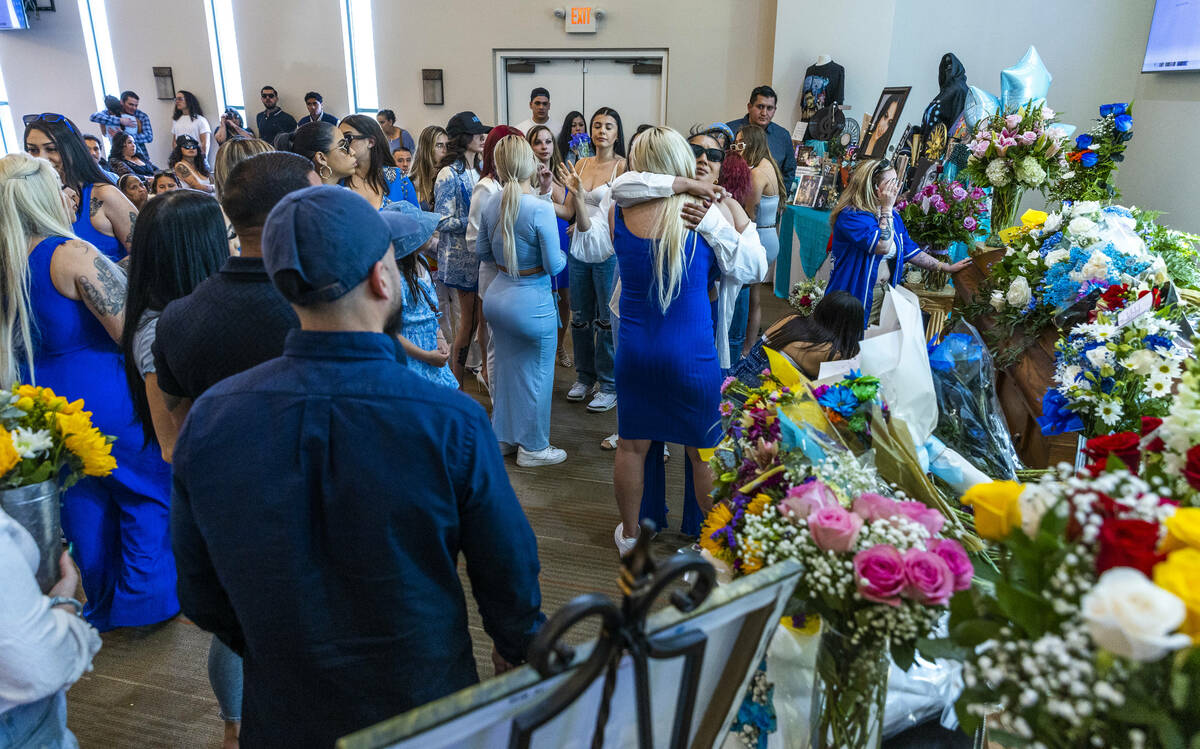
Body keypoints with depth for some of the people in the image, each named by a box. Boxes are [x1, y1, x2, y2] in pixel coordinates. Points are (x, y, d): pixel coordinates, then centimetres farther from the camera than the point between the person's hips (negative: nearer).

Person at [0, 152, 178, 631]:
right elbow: (128, 330, -22)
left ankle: (102, 604, 36)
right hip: (101, 396, -7)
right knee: (145, 492, 10)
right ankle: (147, 599, 19)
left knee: (82, 500, 20)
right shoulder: (73, 255, -19)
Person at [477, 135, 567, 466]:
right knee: (535, 375, 9)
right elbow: (554, 265, -17)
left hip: (497, 295, 7)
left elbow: (482, 250, 9)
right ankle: (533, 447, 22)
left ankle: (503, 436, 35)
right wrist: (563, 254, 3)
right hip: (532, 302, -6)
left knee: (505, 367, 21)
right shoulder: (541, 209, -21)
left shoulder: (490, 204, -2)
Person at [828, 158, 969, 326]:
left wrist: (947, 268, 11)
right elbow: (883, 246, -28)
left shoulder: (892, 215, 9)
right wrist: (886, 209, -18)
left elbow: (911, 250, 14)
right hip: (854, 298, -7)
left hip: (885, 294, 7)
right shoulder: (850, 216, -18)